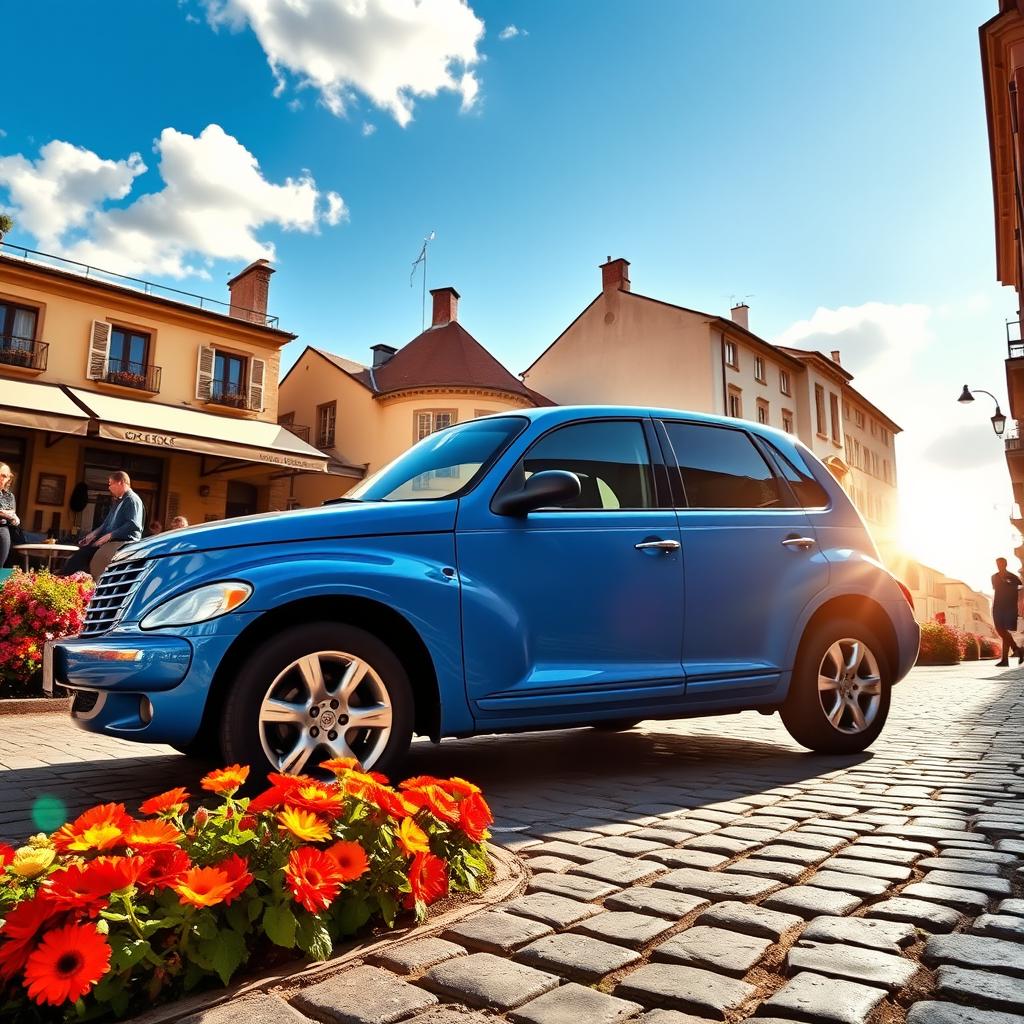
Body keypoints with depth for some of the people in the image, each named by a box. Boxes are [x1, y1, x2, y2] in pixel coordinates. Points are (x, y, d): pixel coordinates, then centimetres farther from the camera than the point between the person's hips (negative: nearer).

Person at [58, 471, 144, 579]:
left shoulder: (132, 500, -10)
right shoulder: (118, 501, 24)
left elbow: (133, 525, -22)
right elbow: (107, 523, 29)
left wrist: (110, 535, -20)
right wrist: (94, 533, 12)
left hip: (125, 541, -10)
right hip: (110, 540, 10)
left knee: (98, 560, -27)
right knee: (81, 554, 1)